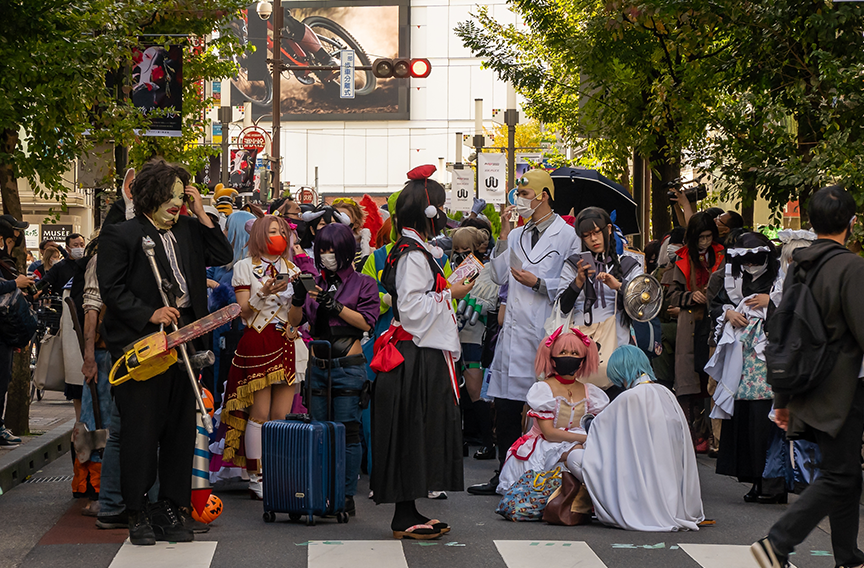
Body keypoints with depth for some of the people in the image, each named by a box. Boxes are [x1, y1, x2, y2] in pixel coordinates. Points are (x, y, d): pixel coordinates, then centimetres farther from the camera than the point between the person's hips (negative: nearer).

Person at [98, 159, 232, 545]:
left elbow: (222, 256, 10)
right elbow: (112, 290, -6)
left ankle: (170, 509, 15)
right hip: (140, 346, -6)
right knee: (141, 430, -4)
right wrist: (150, 315, -16)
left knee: (181, 428, 7)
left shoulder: (188, 231, 15)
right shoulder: (120, 235, -2)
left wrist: (201, 213, 5)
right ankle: (138, 515, 4)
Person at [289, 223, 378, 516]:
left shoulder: (363, 283, 2)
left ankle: (347, 495, 0)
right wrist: (299, 298, -11)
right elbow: (294, 321, 7)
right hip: (318, 366, 4)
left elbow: (366, 322, -9)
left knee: (348, 431, -5)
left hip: (348, 367, -4)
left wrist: (335, 305, -17)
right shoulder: (315, 282, 13)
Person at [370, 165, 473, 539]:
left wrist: (449, 291, 16)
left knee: (422, 433, 12)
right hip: (416, 357, -10)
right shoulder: (413, 255, -16)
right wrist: (449, 294, -13)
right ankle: (404, 519, -1)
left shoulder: (418, 251, 16)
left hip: (424, 354, 10)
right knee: (412, 431, -6)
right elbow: (411, 308, -23)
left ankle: (409, 514, 17)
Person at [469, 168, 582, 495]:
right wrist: (503, 236, 5)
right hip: (515, 330, 6)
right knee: (506, 407, 5)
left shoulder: (567, 236, -1)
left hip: (546, 333, -6)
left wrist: (538, 283, -13)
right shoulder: (516, 236, 17)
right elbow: (499, 277, 10)